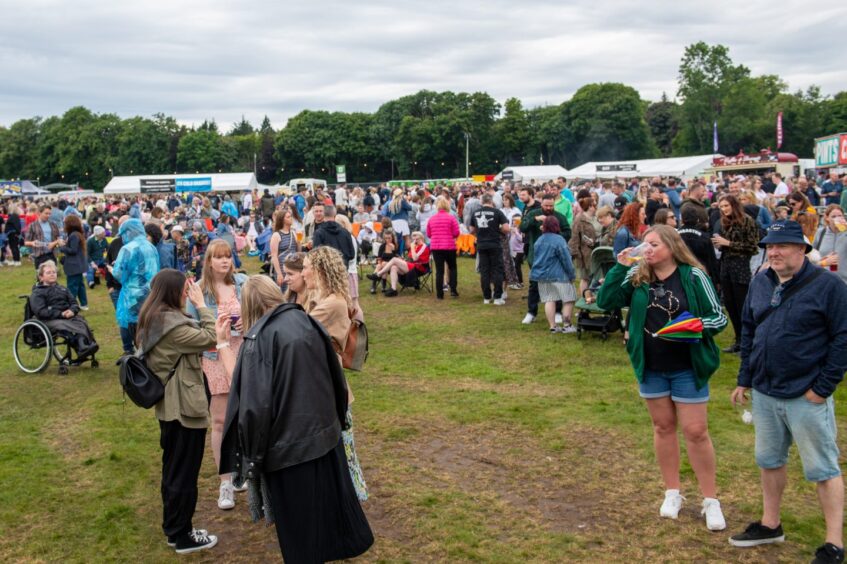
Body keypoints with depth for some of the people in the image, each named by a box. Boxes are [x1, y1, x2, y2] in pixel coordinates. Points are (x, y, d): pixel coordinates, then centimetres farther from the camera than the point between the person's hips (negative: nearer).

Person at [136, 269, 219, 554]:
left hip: (167, 405, 10)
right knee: (185, 473, 3)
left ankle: (172, 528, 32)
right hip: (185, 406, -10)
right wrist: (201, 305, -14)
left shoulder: (151, 319, 6)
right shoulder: (170, 323, -24)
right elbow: (209, 338, -19)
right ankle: (183, 536, 16)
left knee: (172, 469, 19)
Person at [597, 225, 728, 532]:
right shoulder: (637, 277, -2)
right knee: (663, 426, 14)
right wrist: (620, 267, -18)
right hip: (650, 367, 3)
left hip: (687, 367, -3)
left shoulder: (693, 276, -11)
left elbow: (719, 317, -6)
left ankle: (711, 500, 16)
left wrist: (698, 324, -27)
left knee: (695, 431, 2)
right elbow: (605, 301, -10)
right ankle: (672, 493, 28)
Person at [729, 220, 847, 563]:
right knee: (769, 461, 18)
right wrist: (744, 380, 12)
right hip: (764, 393, 6)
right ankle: (770, 525, 34)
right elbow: (748, 332, 13)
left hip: (806, 395, -6)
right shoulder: (760, 284, 6)